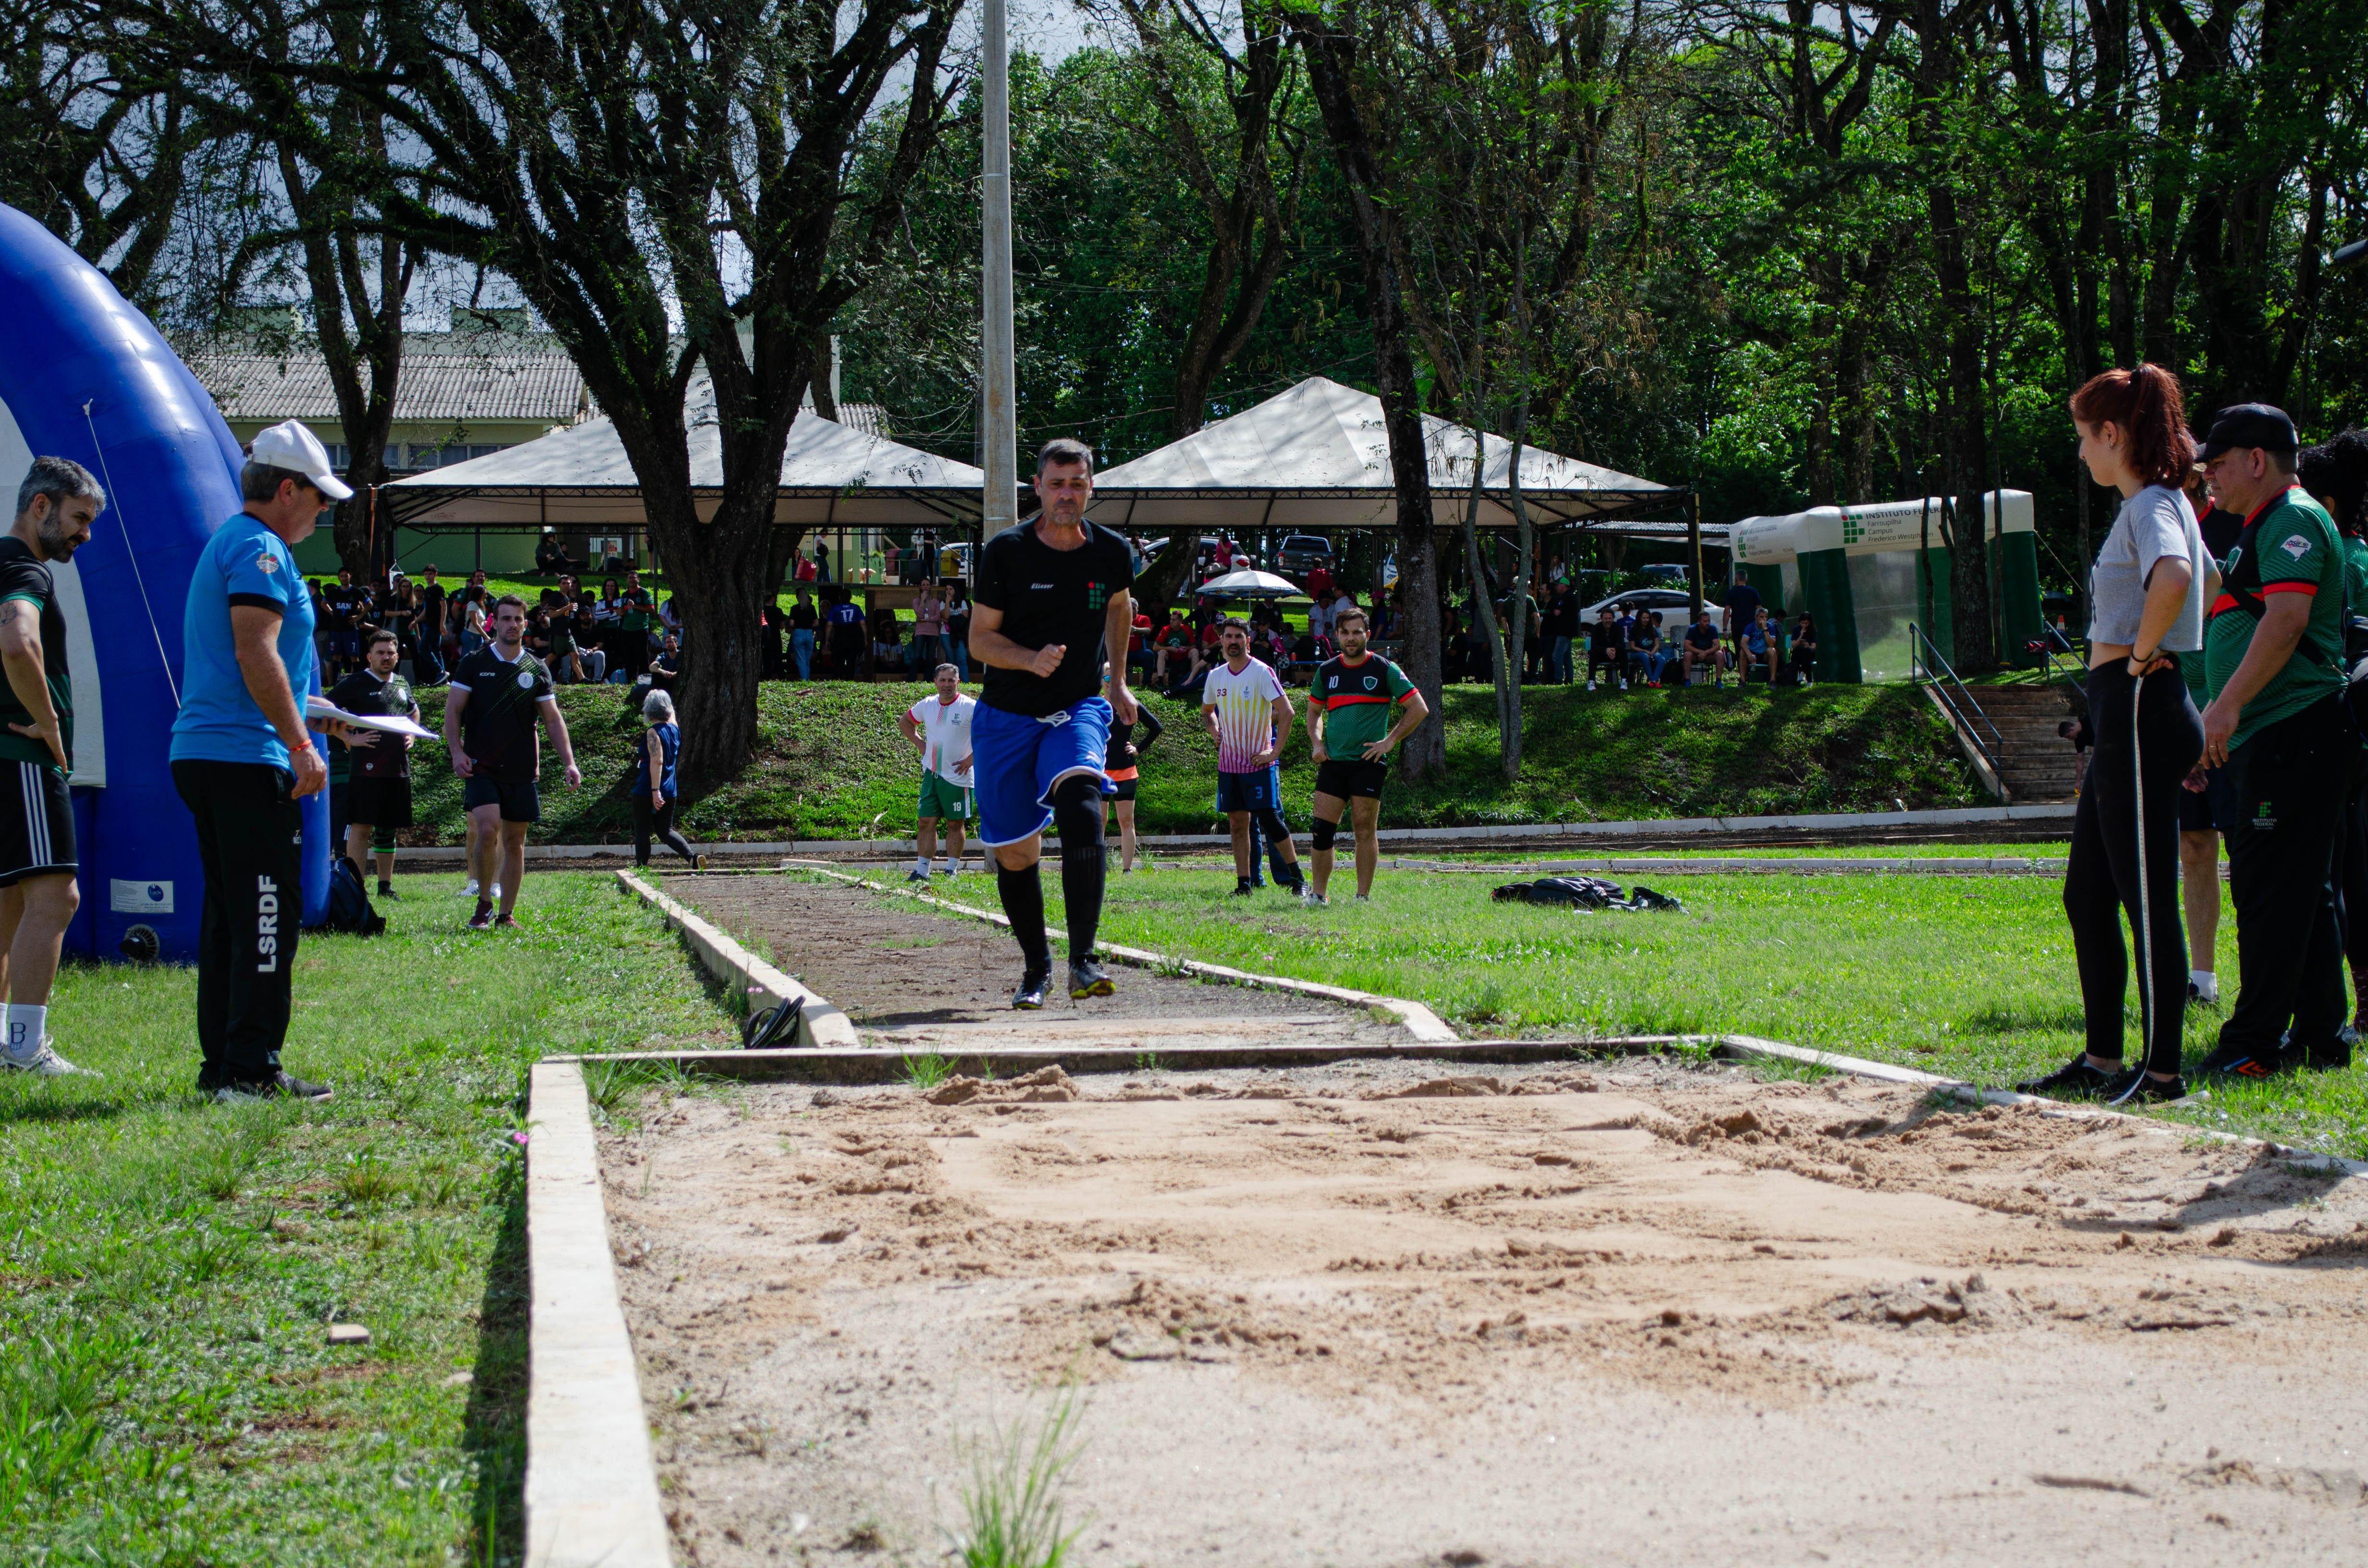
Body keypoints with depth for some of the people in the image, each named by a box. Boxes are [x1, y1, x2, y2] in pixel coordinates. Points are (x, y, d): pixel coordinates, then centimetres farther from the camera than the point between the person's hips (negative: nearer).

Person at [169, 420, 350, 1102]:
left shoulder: (225, 545, 23)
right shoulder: (260, 548, -9)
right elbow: (256, 651, -19)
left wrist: (306, 712, 34)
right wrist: (301, 743, -20)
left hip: (200, 756, 10)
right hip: (246, 758, -10)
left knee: (230, 915, 13)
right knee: (266, 915, -9)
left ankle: (222, 1065, 15)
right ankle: (251, 1070, -10)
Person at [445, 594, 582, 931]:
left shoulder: (536, 670, 9)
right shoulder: (474, 663, 3)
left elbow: (552, 719, 11)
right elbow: (453, 710, 3)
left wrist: (569, 762, 1)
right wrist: (456, 751, -11)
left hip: (522, 770, 3)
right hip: (481, 766, -3)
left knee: (515, 841, 5)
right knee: (487, 829, -20)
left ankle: (506, 914, 14)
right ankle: (484, 903, -3)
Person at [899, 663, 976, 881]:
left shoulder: (970, 707, -9)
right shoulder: (927, 705, 7)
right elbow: (905, 721, 26)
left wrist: (971, 759, -12)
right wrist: (920, 744, 12)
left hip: (957, 776, -5)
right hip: (931, 774, 5)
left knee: (955, 823, 2)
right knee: (925, 822, 2)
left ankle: (952, 869, 9)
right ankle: (921, 870, 4)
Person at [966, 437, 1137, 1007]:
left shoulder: (1113, 553, -3)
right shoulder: (1006, 552, -9)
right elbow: (980, 639, -6)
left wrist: (1117, 682, 21)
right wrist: (1030, 659, -24)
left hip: (1079, 710, 0)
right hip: (1007, 718, 0)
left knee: (1081, 809, -29)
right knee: (1015, 854, 4)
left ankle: (1083, 960, -29)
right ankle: (1036, 966, 27)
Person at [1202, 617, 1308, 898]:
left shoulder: (1262, 672, -8)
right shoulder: (1215, 676, 9)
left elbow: (1286, 711, -12)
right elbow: (1207, 711, 28)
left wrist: (1275, 752, -15)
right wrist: (1216, 732, 8)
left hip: (1259, 761, -5)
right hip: (1228, 762, 5)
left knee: (1270, 818, -9)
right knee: (1238, 823, 4)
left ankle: (1298, 879, -1)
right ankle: (1244, 883, 7)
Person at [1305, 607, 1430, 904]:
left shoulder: (1385, 670, -2)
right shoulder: (1327, 671, 10)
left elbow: (1419, 709, 0)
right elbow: (1314, 711, 25)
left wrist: (1390, 741, -6)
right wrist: (1316, 743, 8)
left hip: (1368, 762, -4)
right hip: (1333, 762, 4)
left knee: (1365, 830, -1)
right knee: (1321, 828, -1)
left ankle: (1363, 897, 5)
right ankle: (1318, 896, 5)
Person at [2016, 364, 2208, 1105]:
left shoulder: (2151, 507, -14)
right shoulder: (2155, 505, 16)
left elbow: (2173, 577, -36)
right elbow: (2208, 576, 33)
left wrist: (2143, 651, -21)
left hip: (2141, 711, -11)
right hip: (2122, 717, 11)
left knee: (2146, 899, -5)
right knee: (2087, 896, 14)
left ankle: (2162, 1070, 1)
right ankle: (2101, 1061, 21)